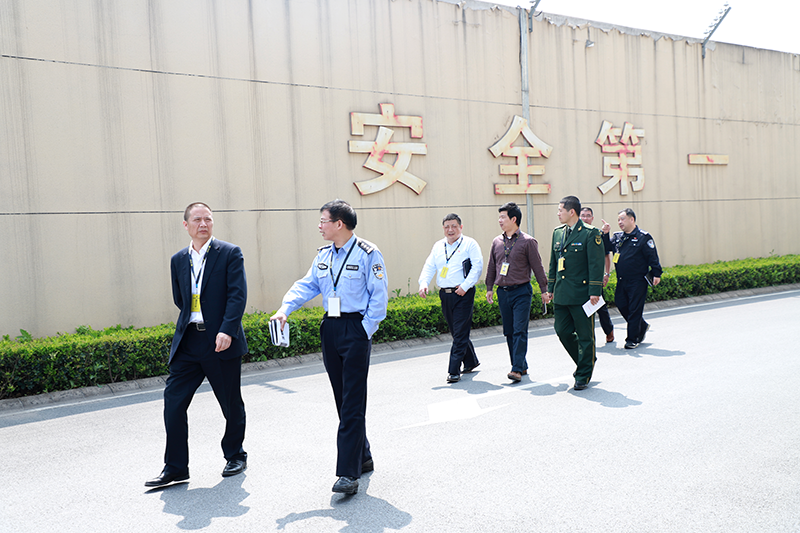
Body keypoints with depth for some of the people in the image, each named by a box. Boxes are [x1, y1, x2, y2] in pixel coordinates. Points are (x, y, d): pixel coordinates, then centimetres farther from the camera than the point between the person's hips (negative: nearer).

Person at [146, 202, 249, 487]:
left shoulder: (230, 253, -4)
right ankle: (175, 468, 12)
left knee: (231, 404, 8)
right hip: (187, 343, 4)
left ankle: (235, 456, 30)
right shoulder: (178, 260, 11)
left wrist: (226, 330, -22)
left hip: (221, 342, -4)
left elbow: (238, 295, -12)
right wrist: (195, 320, 13)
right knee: (173, 402, 0)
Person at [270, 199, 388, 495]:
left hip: (356, 329, -7)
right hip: (330, 328, 7)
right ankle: (363, 458, 28)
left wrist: (365, 331, -14)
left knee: (353, 402, -7)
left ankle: (348, 473, -4)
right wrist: (285, 308, -6)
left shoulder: (368, 253, -9)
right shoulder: (323, 255, 12)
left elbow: (379, 296, -10)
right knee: (343, 400, 13)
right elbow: (307, 284, 10)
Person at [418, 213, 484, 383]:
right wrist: (423, 283, -7)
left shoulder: (469, 244, -1)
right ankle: (471, 362, 32)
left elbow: (477, 267, -9)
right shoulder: (438, 246, 15)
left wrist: (465, 286, -18)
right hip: (445, 294, 6)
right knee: (456, 332, 14)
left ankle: (454, 370, -4)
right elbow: (429, 267, 11)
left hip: (463, 294, -6)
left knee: (460, 333, -6)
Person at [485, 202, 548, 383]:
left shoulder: (528, 242, -4)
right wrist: (489, 288, 15)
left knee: (519, 331, -9)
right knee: (509, 332, 8)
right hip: (503, 292, 5)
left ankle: (517, 369, -8)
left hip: (521, 291, -5)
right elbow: (491, 267, 18)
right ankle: (522, 366, 20)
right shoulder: (497, 242, 10)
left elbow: (537, 267, -2)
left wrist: (544, 290, -1)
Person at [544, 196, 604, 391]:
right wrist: (550, 287, 16)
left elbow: (596, 264, -11)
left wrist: (594, 291, -15)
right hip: (561, 294, 7)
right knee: (562, 332, 9)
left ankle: (583, 375, 17)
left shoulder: (590, 233, -8)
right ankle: (586, 361, 31)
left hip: (582, 294, -7)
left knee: (585, 335, 3)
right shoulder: (557, 232, 12)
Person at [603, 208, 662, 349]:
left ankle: (633, 339, 10)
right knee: (621, 305, 10)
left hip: (638, 281, -6)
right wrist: (605, 235, -6)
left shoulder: (643, 237, -6)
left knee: (634, 309, -1)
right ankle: (642, 326, 32)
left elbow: (652, 257, -6)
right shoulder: (617, 237, 11)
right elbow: (606, 248, 7)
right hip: (622, 281, 7)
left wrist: (656, 274, -10)